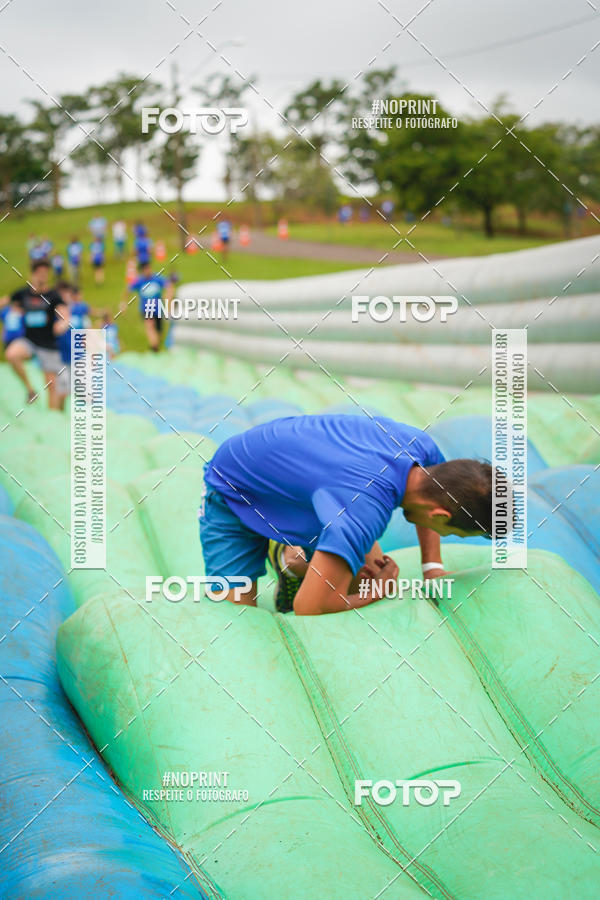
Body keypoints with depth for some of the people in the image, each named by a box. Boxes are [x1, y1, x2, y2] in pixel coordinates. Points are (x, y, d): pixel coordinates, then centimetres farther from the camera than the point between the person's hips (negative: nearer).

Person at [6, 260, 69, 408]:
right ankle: (30, 389, -12)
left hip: (48, 344, -2)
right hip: (28, 340, 2)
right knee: (11, 354, -30)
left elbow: (64, 316, -19)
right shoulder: (23, 293, 2)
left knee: (51, 384, 1)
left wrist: (63, 324, -39)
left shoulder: (53, 296, -6)